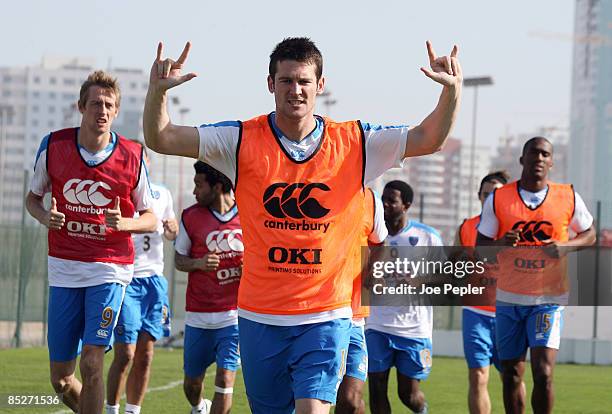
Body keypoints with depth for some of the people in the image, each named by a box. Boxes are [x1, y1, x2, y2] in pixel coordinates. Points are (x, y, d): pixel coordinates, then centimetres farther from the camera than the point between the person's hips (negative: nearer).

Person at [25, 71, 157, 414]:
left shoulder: (133, 157, -5)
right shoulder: (53, 146, -1)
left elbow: (150, 218, 4)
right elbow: (33, 197, 14)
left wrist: (124, 224, -17)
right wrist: (45, 217, -9)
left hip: (110, 268, -2)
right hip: (64, 268, 3)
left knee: (92, 364, -16)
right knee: (61, 380, 5)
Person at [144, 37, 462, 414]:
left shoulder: (355, 142, 0)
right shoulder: (243, 140, -2)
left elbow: (429, 139, 1)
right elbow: (160, 139, -5)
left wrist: (453, 89, -16)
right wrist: (158, 90, -24)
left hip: (326, 316, -1)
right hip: (260, 317, 1)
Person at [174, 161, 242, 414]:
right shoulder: (191, 217, -1)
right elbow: (179, 259, 8)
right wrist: (198, 264, -14)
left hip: (235, 315, -2)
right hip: (198, 316, 2)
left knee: (225, 380, -10)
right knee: (192, 382, 13)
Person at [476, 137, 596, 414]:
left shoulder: (568, 198, 0)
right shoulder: (498, 199, 0)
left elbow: (589, 234, 13)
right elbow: (480, 246, 4)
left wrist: (566, 247, -9)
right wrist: (501, 244, -19)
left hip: (549, 299, -2)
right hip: (509, 299, 2)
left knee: (543, 374, -15)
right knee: (511, 376, 8)